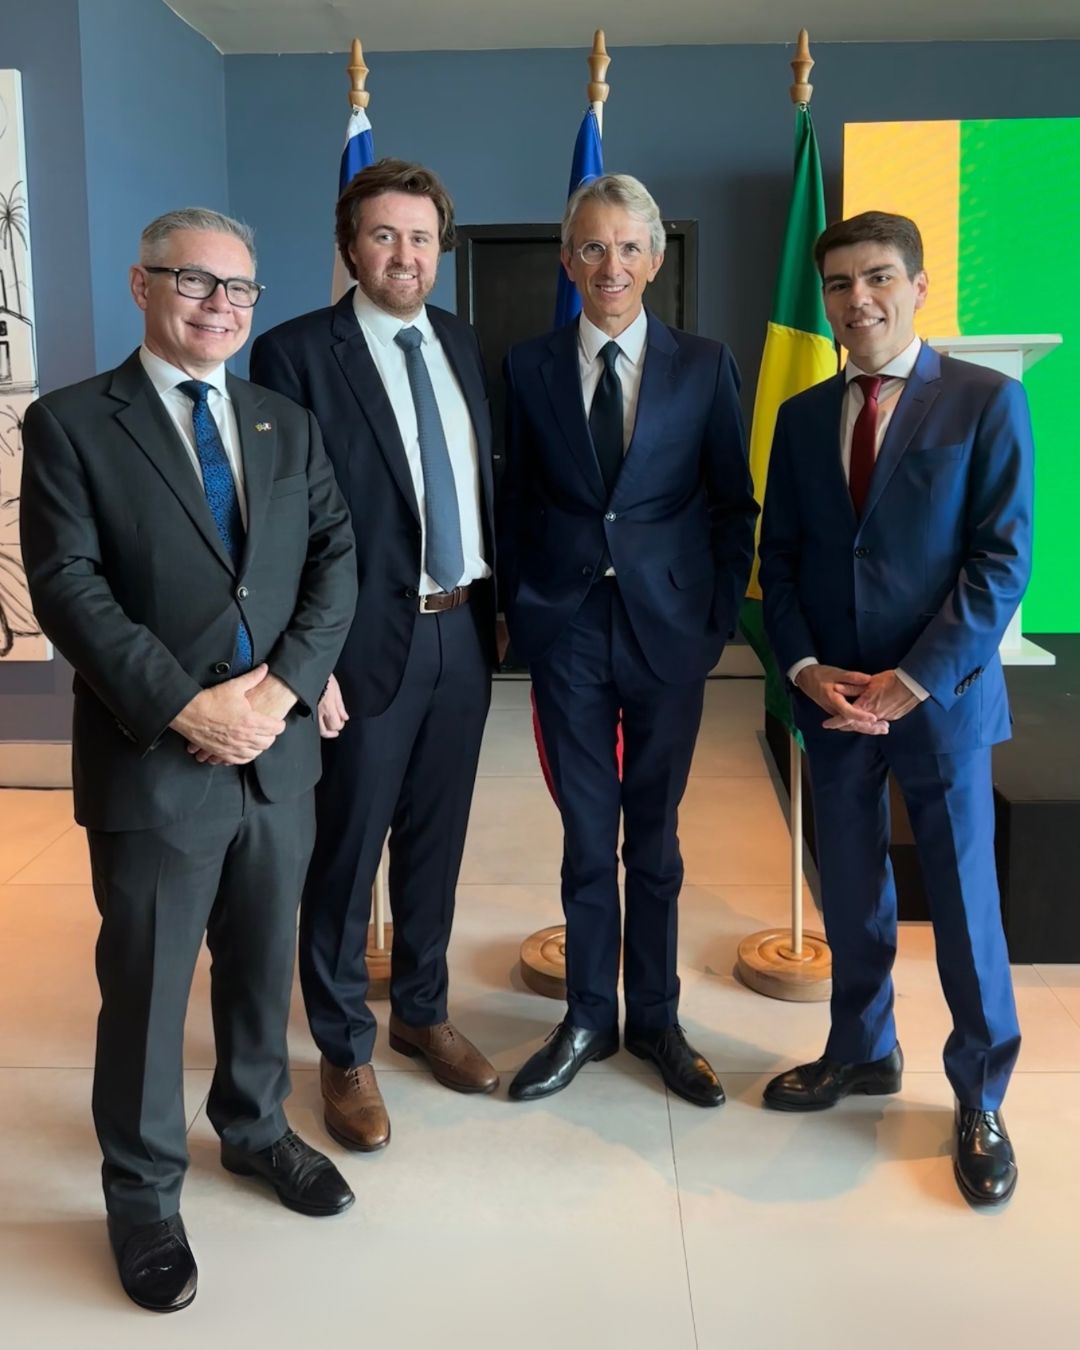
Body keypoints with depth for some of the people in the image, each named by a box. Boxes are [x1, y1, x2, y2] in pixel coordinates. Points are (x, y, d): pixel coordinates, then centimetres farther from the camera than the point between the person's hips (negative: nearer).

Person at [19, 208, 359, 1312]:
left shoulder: (287, 425, 11)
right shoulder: (70, 425, -3)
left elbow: (335, 563, 3)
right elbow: (67, 588, -12)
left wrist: (282, 686, -12)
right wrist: (185, 707, -19)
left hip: (278, 751, 4)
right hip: (150, 758, -4)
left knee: (264, 966, 18)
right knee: (146, 986, 8)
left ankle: (255, 1127, 41)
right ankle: (141, 1191, 28)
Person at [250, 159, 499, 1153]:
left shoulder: (462, 344, 10)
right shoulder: (296, 354, -8)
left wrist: (494, 604, 9)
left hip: (463, 631, 6)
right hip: (366, 641, -5)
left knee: (436, 837, 17)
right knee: (346, 849, 6)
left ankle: (423, 1011, 36)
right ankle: (345, 1050, 25)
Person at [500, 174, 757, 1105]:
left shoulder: (704, 367, 0)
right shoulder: (529, 368, 3)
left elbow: (733, 505, 3)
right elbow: (517, 504, 6)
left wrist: (721, 619, -2)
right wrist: (520, 615, 1)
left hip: (668, 628, 0)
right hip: (567, 632, 1)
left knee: (654, 835, 11)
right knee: (587, 837, 10)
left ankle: (656, 1019, 27)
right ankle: (588, 1020, 26)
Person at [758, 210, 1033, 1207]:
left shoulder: (987, 401, -4)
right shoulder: (803, 415, 9)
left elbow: (1002, 560, -10)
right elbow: (780, 558, 8)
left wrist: (912, 682, -15)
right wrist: (806, 670, -7)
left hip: (940, 698, -4)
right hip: (833, 698, 4)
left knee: (964, 900, 4)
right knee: (851, 892, 14)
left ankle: (980, 1098, 23)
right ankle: (862, 1051, 35)